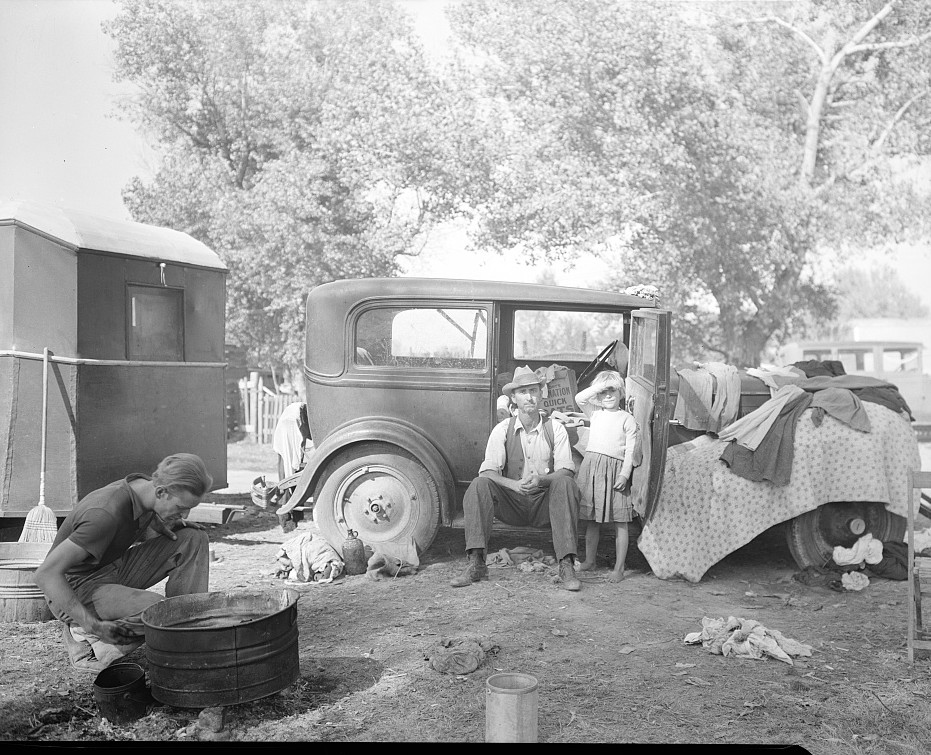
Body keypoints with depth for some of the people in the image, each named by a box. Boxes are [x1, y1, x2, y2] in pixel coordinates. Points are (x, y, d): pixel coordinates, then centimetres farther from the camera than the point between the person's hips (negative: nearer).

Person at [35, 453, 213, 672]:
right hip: (75, 592, -8)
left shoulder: (144, 487, -4)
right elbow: (45, 574, -30)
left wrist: (165, 527, -6)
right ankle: (85, 636, -9)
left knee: (194, 539, -6)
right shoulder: (106, 513, -30)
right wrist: (92, 625, -31)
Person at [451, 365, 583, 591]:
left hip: (545, 504, 0)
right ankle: (476, 564, -27)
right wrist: (515, 484, -29)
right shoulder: (502, 429, 0)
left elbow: (566, 470, -9)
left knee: (565, 483, -30)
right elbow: (487, 471, -10)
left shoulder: (555, 429, 0)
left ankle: (566, 565, -29)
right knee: (479, 484, -26)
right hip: (512, 504, 0)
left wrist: (540, 480, -29)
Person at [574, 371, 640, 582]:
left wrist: (625, 474, -11)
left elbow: (630, 449, -2)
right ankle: (589, 560, 23)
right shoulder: (595, 413, 14)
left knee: (620, 521, -1)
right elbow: (579, 398, -1)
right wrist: (600, 386, -2)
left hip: (615, 469, -3)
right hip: (591, 467, 3)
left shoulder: (627, 418, 4)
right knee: (592, 519, 11)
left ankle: (619, 567, 3)